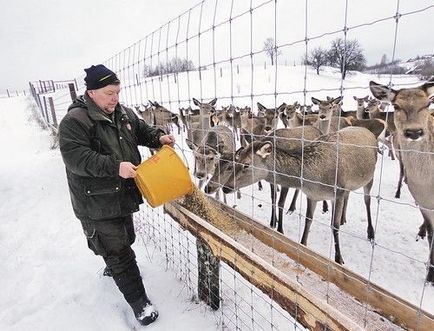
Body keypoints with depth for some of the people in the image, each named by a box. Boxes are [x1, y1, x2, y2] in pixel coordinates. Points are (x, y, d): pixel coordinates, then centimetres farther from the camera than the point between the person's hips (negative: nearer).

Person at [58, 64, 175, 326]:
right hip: (96, 203, -8)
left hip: (123, 194, 8)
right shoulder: (74, 120, -18)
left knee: (126, 238, 26)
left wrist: (158, 137, -4)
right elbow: (75, 157, -27)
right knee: (119, 252, 0)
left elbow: (141, 130, 16)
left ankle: (113, 266, 58)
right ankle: (138, 301, 17)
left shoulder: (123, 113, 4)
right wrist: (115, 166, -35)